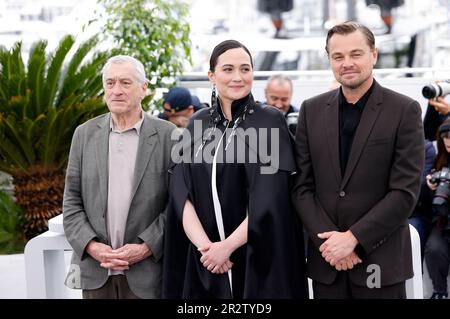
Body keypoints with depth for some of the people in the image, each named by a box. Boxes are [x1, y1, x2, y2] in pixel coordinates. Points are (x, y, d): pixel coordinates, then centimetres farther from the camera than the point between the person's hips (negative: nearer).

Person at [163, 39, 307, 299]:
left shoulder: (270, 121, -5)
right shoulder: (197, 124, 6)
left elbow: (270, 199, -12)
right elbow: (182, 194, -1)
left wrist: (228, 246, -15)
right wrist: (204, 245, -15)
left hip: (257, 258, -3)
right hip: (204, 259, 3)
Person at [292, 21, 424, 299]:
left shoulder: (405, 111, -4)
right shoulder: (312, 110, 6)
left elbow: (405, 192, -9)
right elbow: (302, 186, 4)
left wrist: (353, 238, -14)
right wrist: (327, 240, -9)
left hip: (381, 261, -3)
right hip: (326, 259, 3)